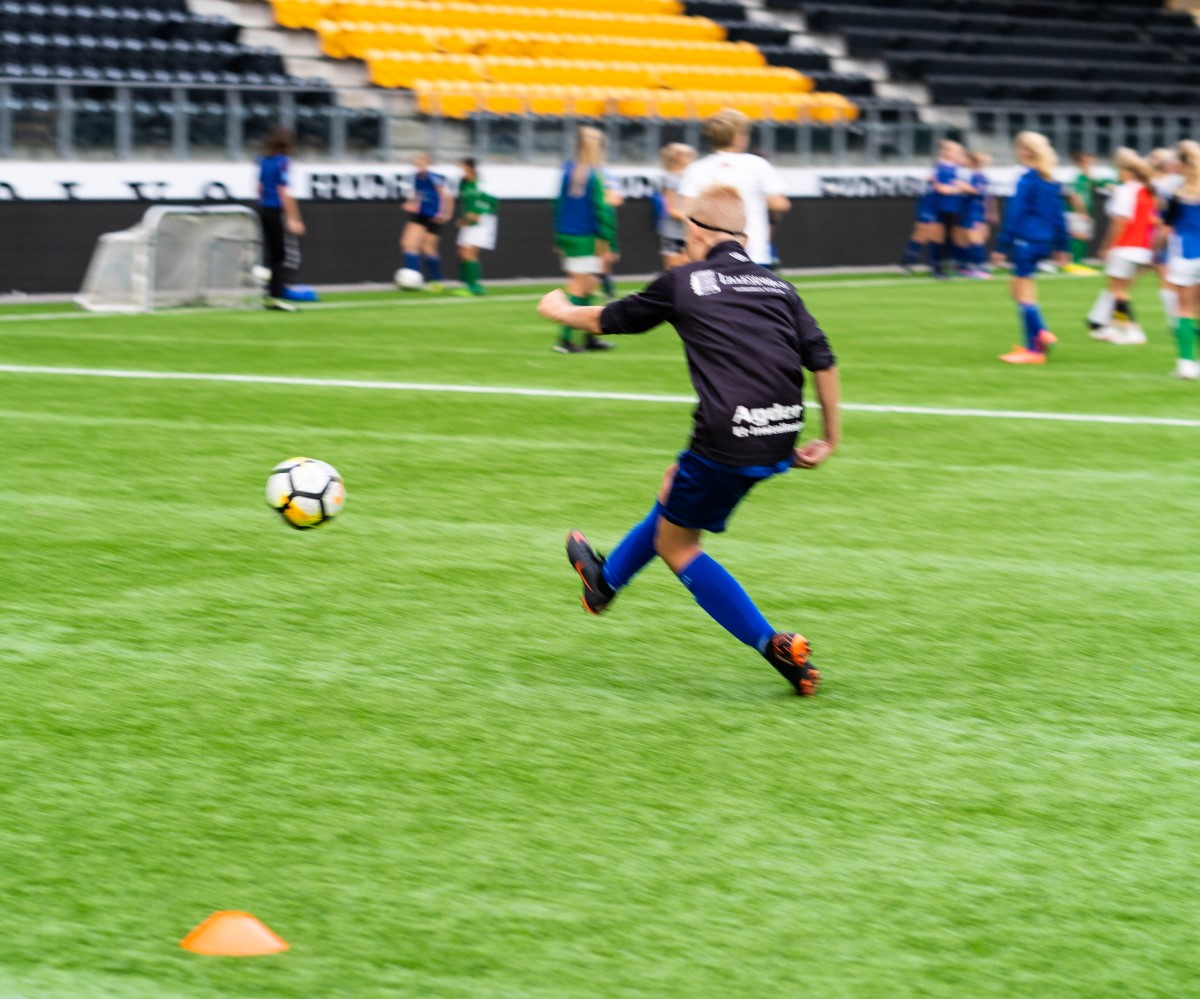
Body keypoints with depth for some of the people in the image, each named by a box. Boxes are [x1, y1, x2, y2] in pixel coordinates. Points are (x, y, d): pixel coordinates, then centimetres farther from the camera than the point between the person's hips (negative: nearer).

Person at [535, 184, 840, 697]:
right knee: (674, 488, 30)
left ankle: (777, 649, -1)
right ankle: (606, 580, 49)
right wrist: (829, 437, 14)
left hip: (726, 440, -6)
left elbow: (607, 319, 20)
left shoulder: (684, 282, 5)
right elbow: (823, 361, 6)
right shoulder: (778, 287, 15)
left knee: (675, 544, 12)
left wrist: (560, 310, 40)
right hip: (780, 444, 6)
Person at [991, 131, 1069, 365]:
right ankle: (1040, 333, 12)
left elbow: (1014, 214, -13)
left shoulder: (1027, 180, -13)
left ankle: (1034, 350, -5)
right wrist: (1060, 247, 21)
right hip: (1044, 241, 8)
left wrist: (1002, 247, -11)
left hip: (1026, 240, -8)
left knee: (1024, 293, -2)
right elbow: (1058, 216, 15)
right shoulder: (1053, 183, 10)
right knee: (1017, 286, 20)